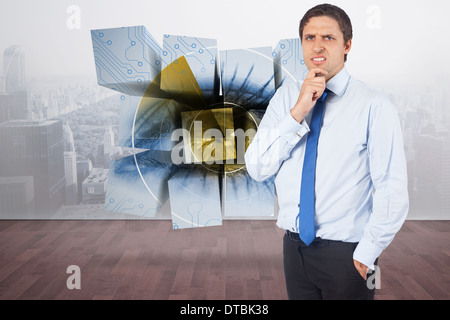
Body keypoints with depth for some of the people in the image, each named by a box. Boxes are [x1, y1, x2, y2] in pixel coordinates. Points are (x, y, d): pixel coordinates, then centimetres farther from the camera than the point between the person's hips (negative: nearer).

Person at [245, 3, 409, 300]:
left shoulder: (374, 106, -11)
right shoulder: (285, 97, 1)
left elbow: (393, 192, -12)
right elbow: (257, 168, -7)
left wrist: (366, 255, -10)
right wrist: (297, 113, -17)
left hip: (346, 253, -4)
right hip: (295, 245, 4)